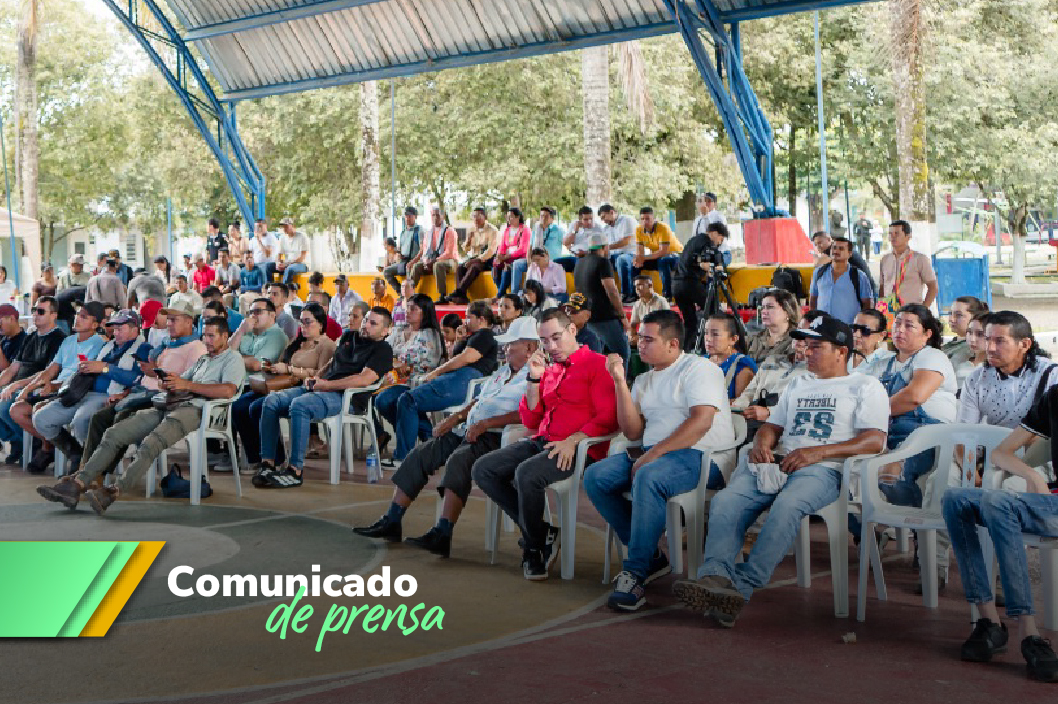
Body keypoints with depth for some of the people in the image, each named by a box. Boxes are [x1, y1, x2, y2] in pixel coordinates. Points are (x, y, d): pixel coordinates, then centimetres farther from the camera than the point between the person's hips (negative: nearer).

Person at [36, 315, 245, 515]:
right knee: (114, 434, -7)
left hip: (194, 410, -8)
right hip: (170, 407, 8)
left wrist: (188, 385, -14)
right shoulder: (202, 360, 34)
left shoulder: (232, 358, 6)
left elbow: (228, 391, -13)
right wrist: (168, 383, 4)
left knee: (150, 444, -34)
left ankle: (114, 492, -45)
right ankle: (77, 484, -16)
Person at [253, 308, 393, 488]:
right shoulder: (349, 336, 24)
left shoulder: (383, 350, -1)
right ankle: (267, 464, -15)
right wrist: (315, 379, 10)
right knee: (271, 401, -11)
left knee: (299, 404, -34)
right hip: (321, 389, 8)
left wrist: (326, 384, -15)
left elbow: (364, 379, -16)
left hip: (345, 397, -8)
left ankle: (295, 471, -32)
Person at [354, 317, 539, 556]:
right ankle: (391, 522, 0)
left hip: (494, 437, -10)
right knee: (419, 455, -2)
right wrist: (456, 417, 11)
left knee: (459, 460, -35)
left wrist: (486, 423, -22)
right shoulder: (501, 372, 27)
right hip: (468, 431, 10)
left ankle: (442, 535, -39)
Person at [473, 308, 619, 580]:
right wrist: (534, 379, 5)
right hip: (541, 442, 8)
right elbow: (530, 421, 17)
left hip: (578, 449, -8)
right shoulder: (549, 369, 21)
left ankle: (534, 546, -10)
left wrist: (573, 441, -21)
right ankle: (540, 532, -5)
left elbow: (608, 417, -10)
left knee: (527, 474, -34)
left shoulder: (597, 364, -1)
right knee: (483, 470, -8)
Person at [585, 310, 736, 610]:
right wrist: (620, 382, 2)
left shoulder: (698, 368, -2)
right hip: (653, 454, 8)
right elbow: (633, 431, 10)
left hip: (702, 455, -8)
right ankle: (651, 557, -6)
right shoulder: (644, 380, 20)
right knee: (595, 476, -12)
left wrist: (653, 454, -22)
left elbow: (701, 421, -18)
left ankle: (636, 571, -29)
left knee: (649, 477, -37)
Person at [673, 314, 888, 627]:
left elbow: (875, 441, -2)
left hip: (822, 469, -5)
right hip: (778, 462, 6)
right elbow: (772, 426, 30)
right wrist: (761, 445, 4)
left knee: (787, 505, -38)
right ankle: (715, 578, -41)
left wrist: (817, 452, -13)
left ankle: (743, 587, -44)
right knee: (725, 500, -25)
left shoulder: (865, 386, 12)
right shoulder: (797, 385, 33)